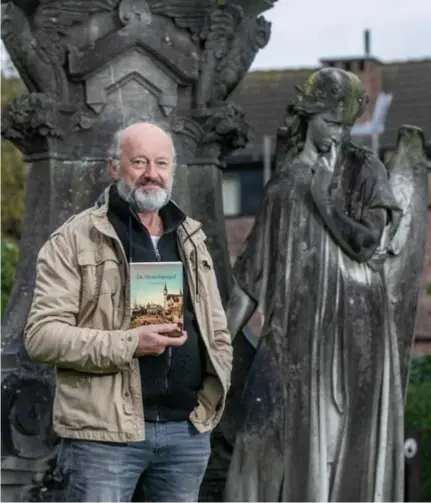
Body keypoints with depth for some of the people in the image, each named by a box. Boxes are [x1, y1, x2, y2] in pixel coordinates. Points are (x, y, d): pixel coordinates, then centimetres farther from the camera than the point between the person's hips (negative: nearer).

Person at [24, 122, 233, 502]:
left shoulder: (190, 239, 16)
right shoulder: (75, 239, -3)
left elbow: (217, 330, 22)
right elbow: (42, 334, -11)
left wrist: (213, 393, 6)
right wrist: (128, 344, -20)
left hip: (187, 429, 5)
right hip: (105, 430, -5)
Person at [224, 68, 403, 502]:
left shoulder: (365, 171, 3)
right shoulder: (284, 181, 11)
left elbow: (367, 241, -10)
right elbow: (254, 270, 12)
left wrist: (322, 199, -13)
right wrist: (223, 336, 8)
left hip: (352, 328, -3)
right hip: (294, 331, 3)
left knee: (348, 439, -1)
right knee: (276, 436, -1)